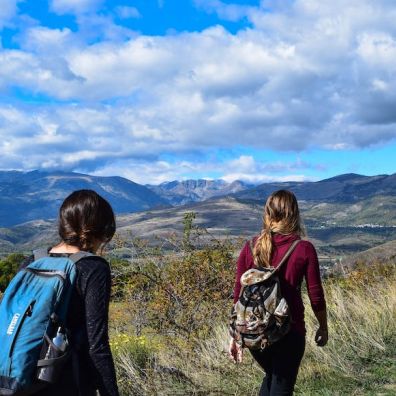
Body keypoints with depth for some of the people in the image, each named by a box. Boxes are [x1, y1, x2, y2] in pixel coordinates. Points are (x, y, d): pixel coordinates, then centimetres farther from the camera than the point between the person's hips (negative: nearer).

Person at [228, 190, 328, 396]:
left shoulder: (250, 247, -3)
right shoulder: (304, 249, -10)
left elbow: (239, 295, 0)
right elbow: (315, 296, -5)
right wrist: (323, 327, 12)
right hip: (289, 331, -3)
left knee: (271, 376, 28)